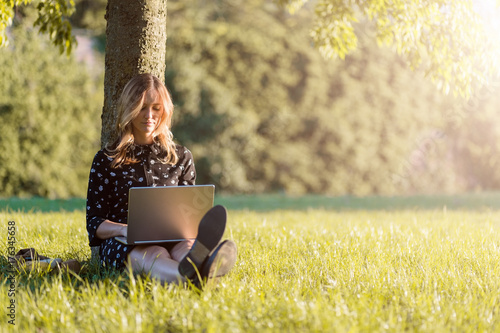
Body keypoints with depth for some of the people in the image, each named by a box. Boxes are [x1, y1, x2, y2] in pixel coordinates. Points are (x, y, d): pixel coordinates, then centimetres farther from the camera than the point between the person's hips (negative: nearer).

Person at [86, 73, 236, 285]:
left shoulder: (181, 158, 17)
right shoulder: (105, 160, 10)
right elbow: (94, 222, 6)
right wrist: (124, 229, -18)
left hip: (171, 240, 2)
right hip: (120, 243, -2)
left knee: (187, 247, -37)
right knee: (153, 255, -39)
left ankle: (200, 267, -75)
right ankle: (192, 277, -75)